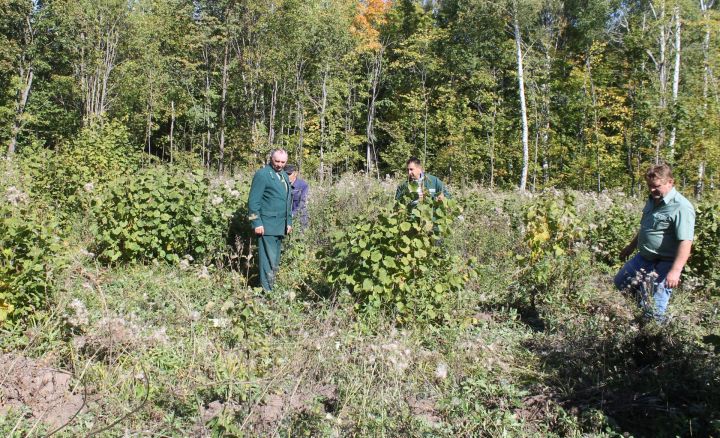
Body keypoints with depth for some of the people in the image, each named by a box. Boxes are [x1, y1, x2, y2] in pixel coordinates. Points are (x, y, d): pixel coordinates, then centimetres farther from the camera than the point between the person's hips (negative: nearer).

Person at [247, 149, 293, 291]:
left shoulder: (284, 176, 17)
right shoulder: (262, 174, -8)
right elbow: (253, 201, -11)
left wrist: (289, 221, 18)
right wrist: (257, 223, -16)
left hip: (281, 226, 8)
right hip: (267, 225, -8)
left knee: (276, 261, 12)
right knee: (269, 260, -7)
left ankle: (272, 287, 19)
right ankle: (267, 291, -1)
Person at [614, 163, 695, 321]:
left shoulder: (681, 207, -22)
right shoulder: (652, 199, 7)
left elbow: (685, 242, -27)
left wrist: (675, 271, -32)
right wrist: (631, 246, 30)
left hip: (664, 264, -9)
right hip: (643, 258, 9)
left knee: (653, 308, -8)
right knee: (619, 283, 22)